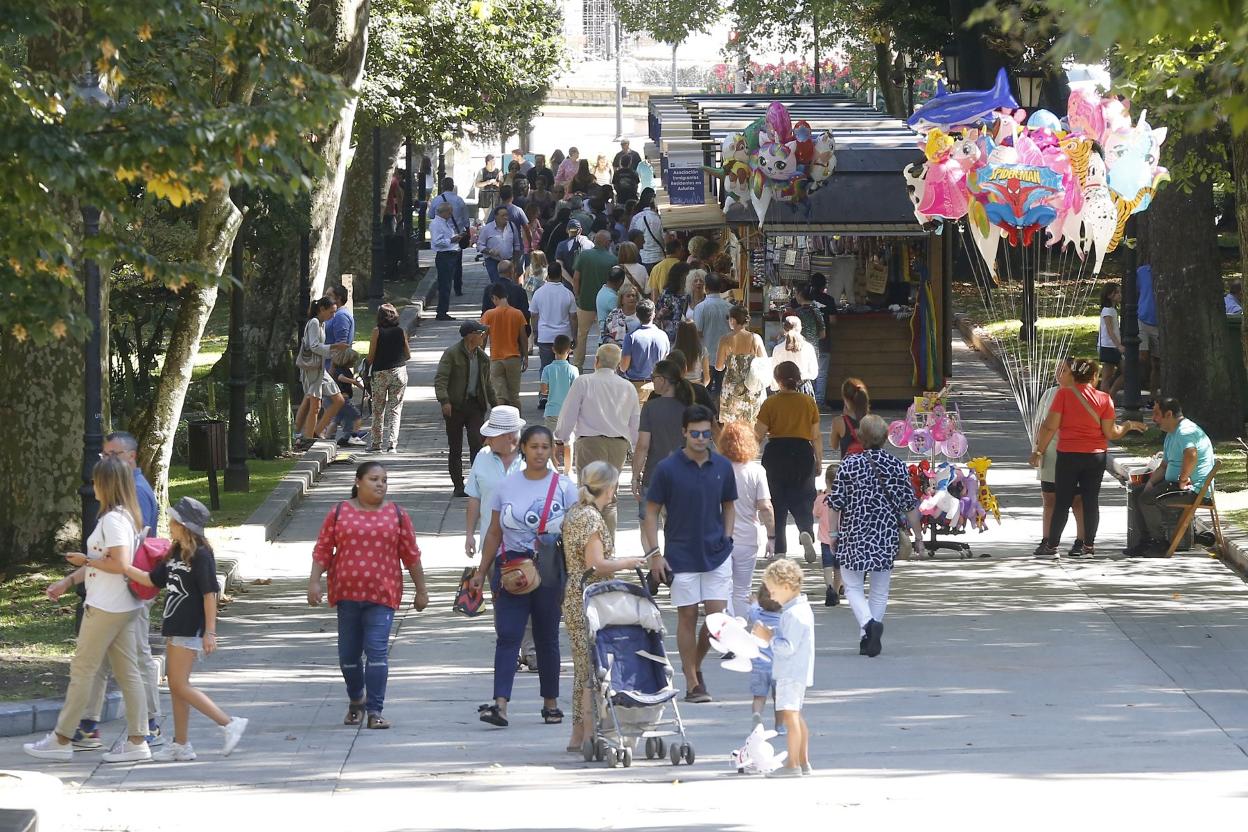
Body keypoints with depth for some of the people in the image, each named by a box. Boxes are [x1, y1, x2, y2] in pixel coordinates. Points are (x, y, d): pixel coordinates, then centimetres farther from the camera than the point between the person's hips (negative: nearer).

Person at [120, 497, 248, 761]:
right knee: (175, 684, 10)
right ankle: (181, 744, 15)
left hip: (190, 630, -10)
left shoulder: (201, 555, -14)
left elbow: (209, 594, -15)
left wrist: (210, 632, -17)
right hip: (175, 627, 10)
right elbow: (152, 580, 18)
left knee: (180, 685, -12)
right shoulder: (175, 554, 12)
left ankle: (229, 724, -9)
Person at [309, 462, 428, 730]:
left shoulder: (397, 515, 7)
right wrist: (314, 582, -5)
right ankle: (356, 701, 31)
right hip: (346, 594, 1)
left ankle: (375, 711, -11)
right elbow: (322, 551, 6)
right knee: (349, 654, 9)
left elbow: (411, 555, 10)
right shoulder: (339, 513, 6)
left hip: (382, 596, -1)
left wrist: (421, 590, 11)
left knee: (377, 651, -12)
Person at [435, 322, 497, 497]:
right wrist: (444, 401, -26)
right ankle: (458, 486, 9)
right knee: (455, 448, 3)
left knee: (477, 443, -13)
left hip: (475, 405, 4)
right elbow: (440, 378, -14)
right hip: (455, 407, -4)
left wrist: (494, 404, 22)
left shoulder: (482, 357, 12)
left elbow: (487, 384, 23)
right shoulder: (452, 354, -6)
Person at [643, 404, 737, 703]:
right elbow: (651, 511, -2)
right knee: (687, 616, 2)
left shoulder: (722, 467, 3)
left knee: (718, 615, -3)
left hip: (717, 554, 3)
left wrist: (726, 538, 6)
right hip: (681, 555, -3)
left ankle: (696, 664, 23)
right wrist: (654, 553, -7)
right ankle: (692, 683, 9)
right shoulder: (668, 469, -7)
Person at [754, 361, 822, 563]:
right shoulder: (809, 403, 0)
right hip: (803, 453, 1)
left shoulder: (770, 404, -6)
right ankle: (806, 532, -19)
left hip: (776, 454, -1)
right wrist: (819, 461, 12)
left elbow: (759, 435, -6)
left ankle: (779, 550, 9)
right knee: (802, 500, 11)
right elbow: (816, 436, 3)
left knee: (777, 502, 9)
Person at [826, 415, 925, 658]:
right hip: (887, 537, 2)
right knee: (880, 590, 12)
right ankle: (869, 641, 13)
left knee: (853, 586, 7)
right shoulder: (897, 466, -2)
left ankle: (869, 622, -19)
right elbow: (910, 507, 1)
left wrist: (833, 533, 7)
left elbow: (835, 503, -4)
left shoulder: (849, 464, -6)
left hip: (853, 536, -2)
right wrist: (918, 538, 9)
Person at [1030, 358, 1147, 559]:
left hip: (1068, 455, -2)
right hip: (1095, 456, 2)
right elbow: (1110, 433, -4)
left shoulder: (1064, 394, -8)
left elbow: (1050, 426, -11)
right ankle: (1089, 546, 10)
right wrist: (1129, 426, 13)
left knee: (1062, 501, 3)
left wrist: (1039, 450, -2)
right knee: (1091, 500, 9)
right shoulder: (1104, 399, -3)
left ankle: (1052, 546, 1)